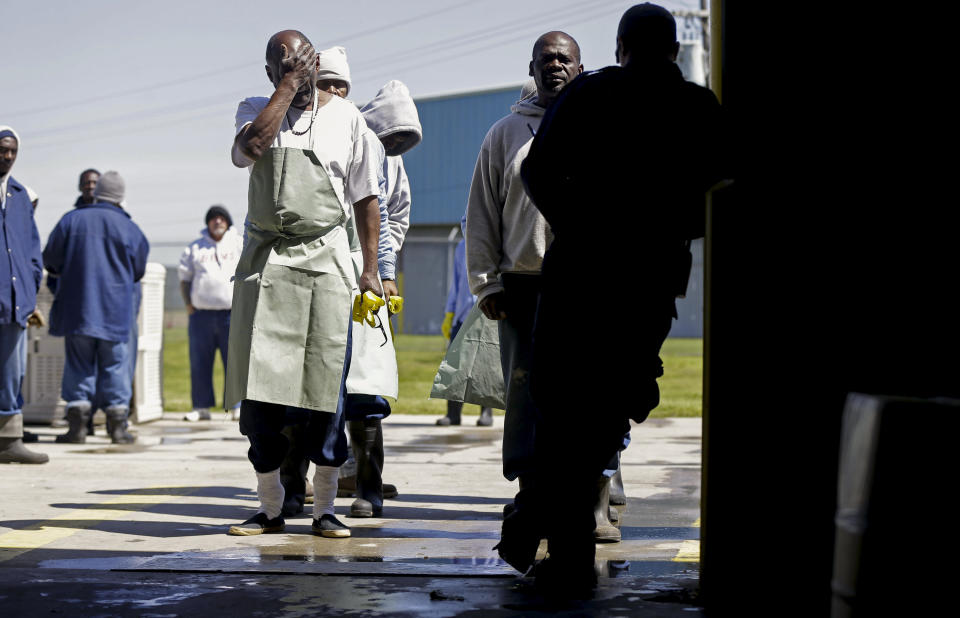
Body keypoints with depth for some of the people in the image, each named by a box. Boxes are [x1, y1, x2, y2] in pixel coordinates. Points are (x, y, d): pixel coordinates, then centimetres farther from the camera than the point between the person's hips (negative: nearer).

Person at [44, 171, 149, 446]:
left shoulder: (71, 220, -1)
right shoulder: (130, 229, -2)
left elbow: (50, 261, 3)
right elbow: (139, 271, 9)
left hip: (77, 309, 0)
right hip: (116, 312, 0)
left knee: (78, 364, 6)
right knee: (115, 365, 6)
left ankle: (77, 425, -1)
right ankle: (118, 425, 3)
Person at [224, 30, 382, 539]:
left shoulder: (345, 118, 7)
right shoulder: (256, 110, 9)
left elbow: (365, 199, 9)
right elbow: (252, 145, -16)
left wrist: (370, 270, 4)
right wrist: (288, 87, -10)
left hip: (325, 259, -1)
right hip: (266, 262, 1)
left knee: (325, 388, -3)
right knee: (261, 388, -2)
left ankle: (324, 511, 4)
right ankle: (270, 509, 9)